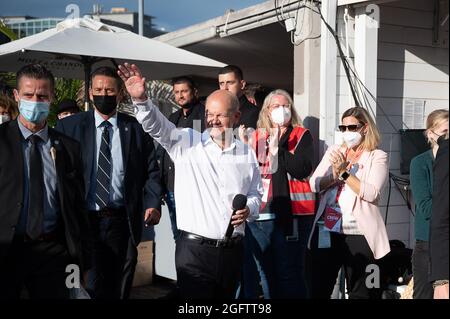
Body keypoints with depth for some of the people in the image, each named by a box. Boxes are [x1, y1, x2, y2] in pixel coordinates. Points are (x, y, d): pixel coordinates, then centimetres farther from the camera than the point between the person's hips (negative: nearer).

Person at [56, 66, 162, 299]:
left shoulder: (136, 128, 5)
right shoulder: (69, 126, 3)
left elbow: (151, 171, 7)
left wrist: (153, 204, -6)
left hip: (121, 221, 1)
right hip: (82, 220, -1)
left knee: (118, 288, 11)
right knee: (89, 287, 2)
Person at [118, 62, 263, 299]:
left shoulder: (247, 154, 9)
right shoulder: (187, 142, -1)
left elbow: (255, 194, 16)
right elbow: (156, 125, -16)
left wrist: (248, 210, -5)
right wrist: (140, 100, -34)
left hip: (232, 250, 4)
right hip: (194, 249, -3)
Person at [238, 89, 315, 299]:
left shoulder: (301, 136, 4)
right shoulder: (257, 136, 13)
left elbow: (302, 170, -11)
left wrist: (276, 148, -11)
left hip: (292, 214, -4)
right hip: (261, 214, 4)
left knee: (290, 273, -4)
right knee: (265, 273, 10)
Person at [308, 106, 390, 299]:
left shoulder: (377, 157, 1)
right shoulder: (334, 152, 14)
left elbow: (371, 193, -14)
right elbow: (314, 184, 5)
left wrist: (345, 172, -14)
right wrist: (335, 176, -12)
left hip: (359, 234, -3)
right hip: (326, 232, 4)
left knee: (359, 293, 7)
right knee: (318, 290, 9)